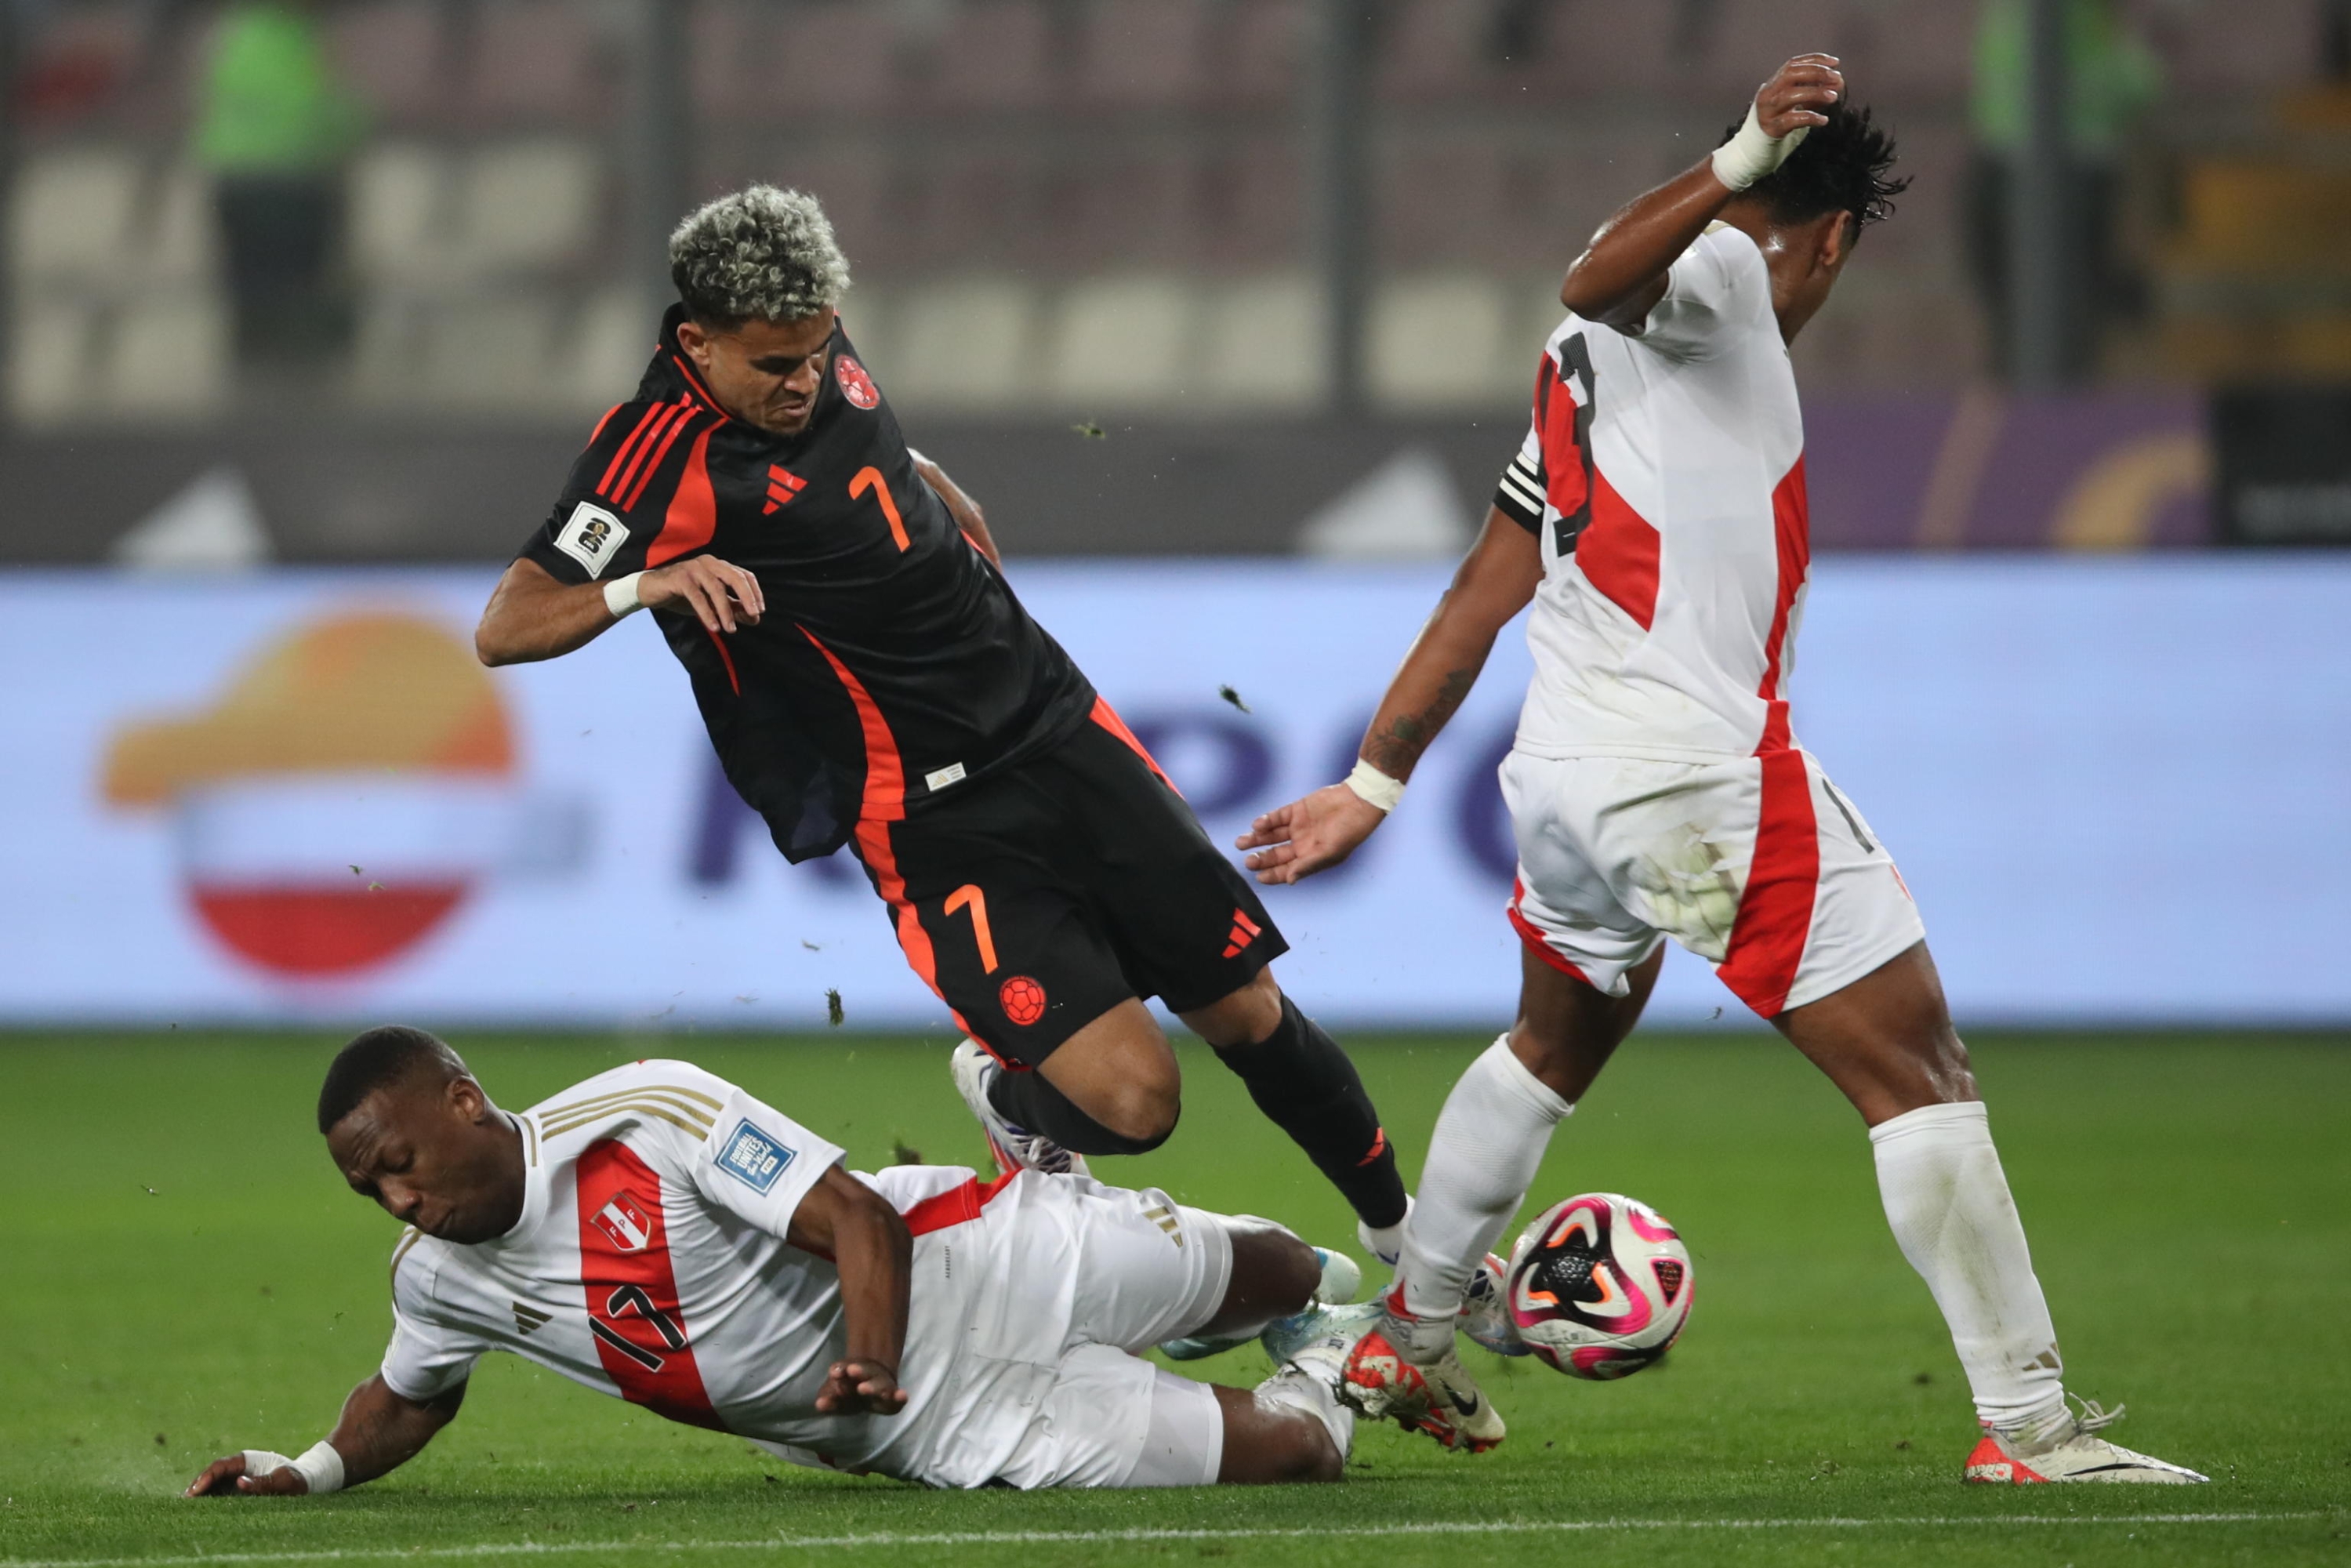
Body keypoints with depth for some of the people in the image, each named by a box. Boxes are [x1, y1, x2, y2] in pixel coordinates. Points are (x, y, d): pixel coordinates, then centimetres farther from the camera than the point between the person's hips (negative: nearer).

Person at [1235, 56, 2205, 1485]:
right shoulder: (1723, 273, -2)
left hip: (1563, 771, 9)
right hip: (1701, 772, -9)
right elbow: (1599, 282, -27)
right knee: (1922, 1075, -6)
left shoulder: (1586, 362, 22)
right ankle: (2028, 1427, -10)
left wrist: (1373, 784, 26)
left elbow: (1483, 594, 23)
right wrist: (1738, 168, -43)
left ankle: (1406, 1338, 45)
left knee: (1556, 1045, 34)